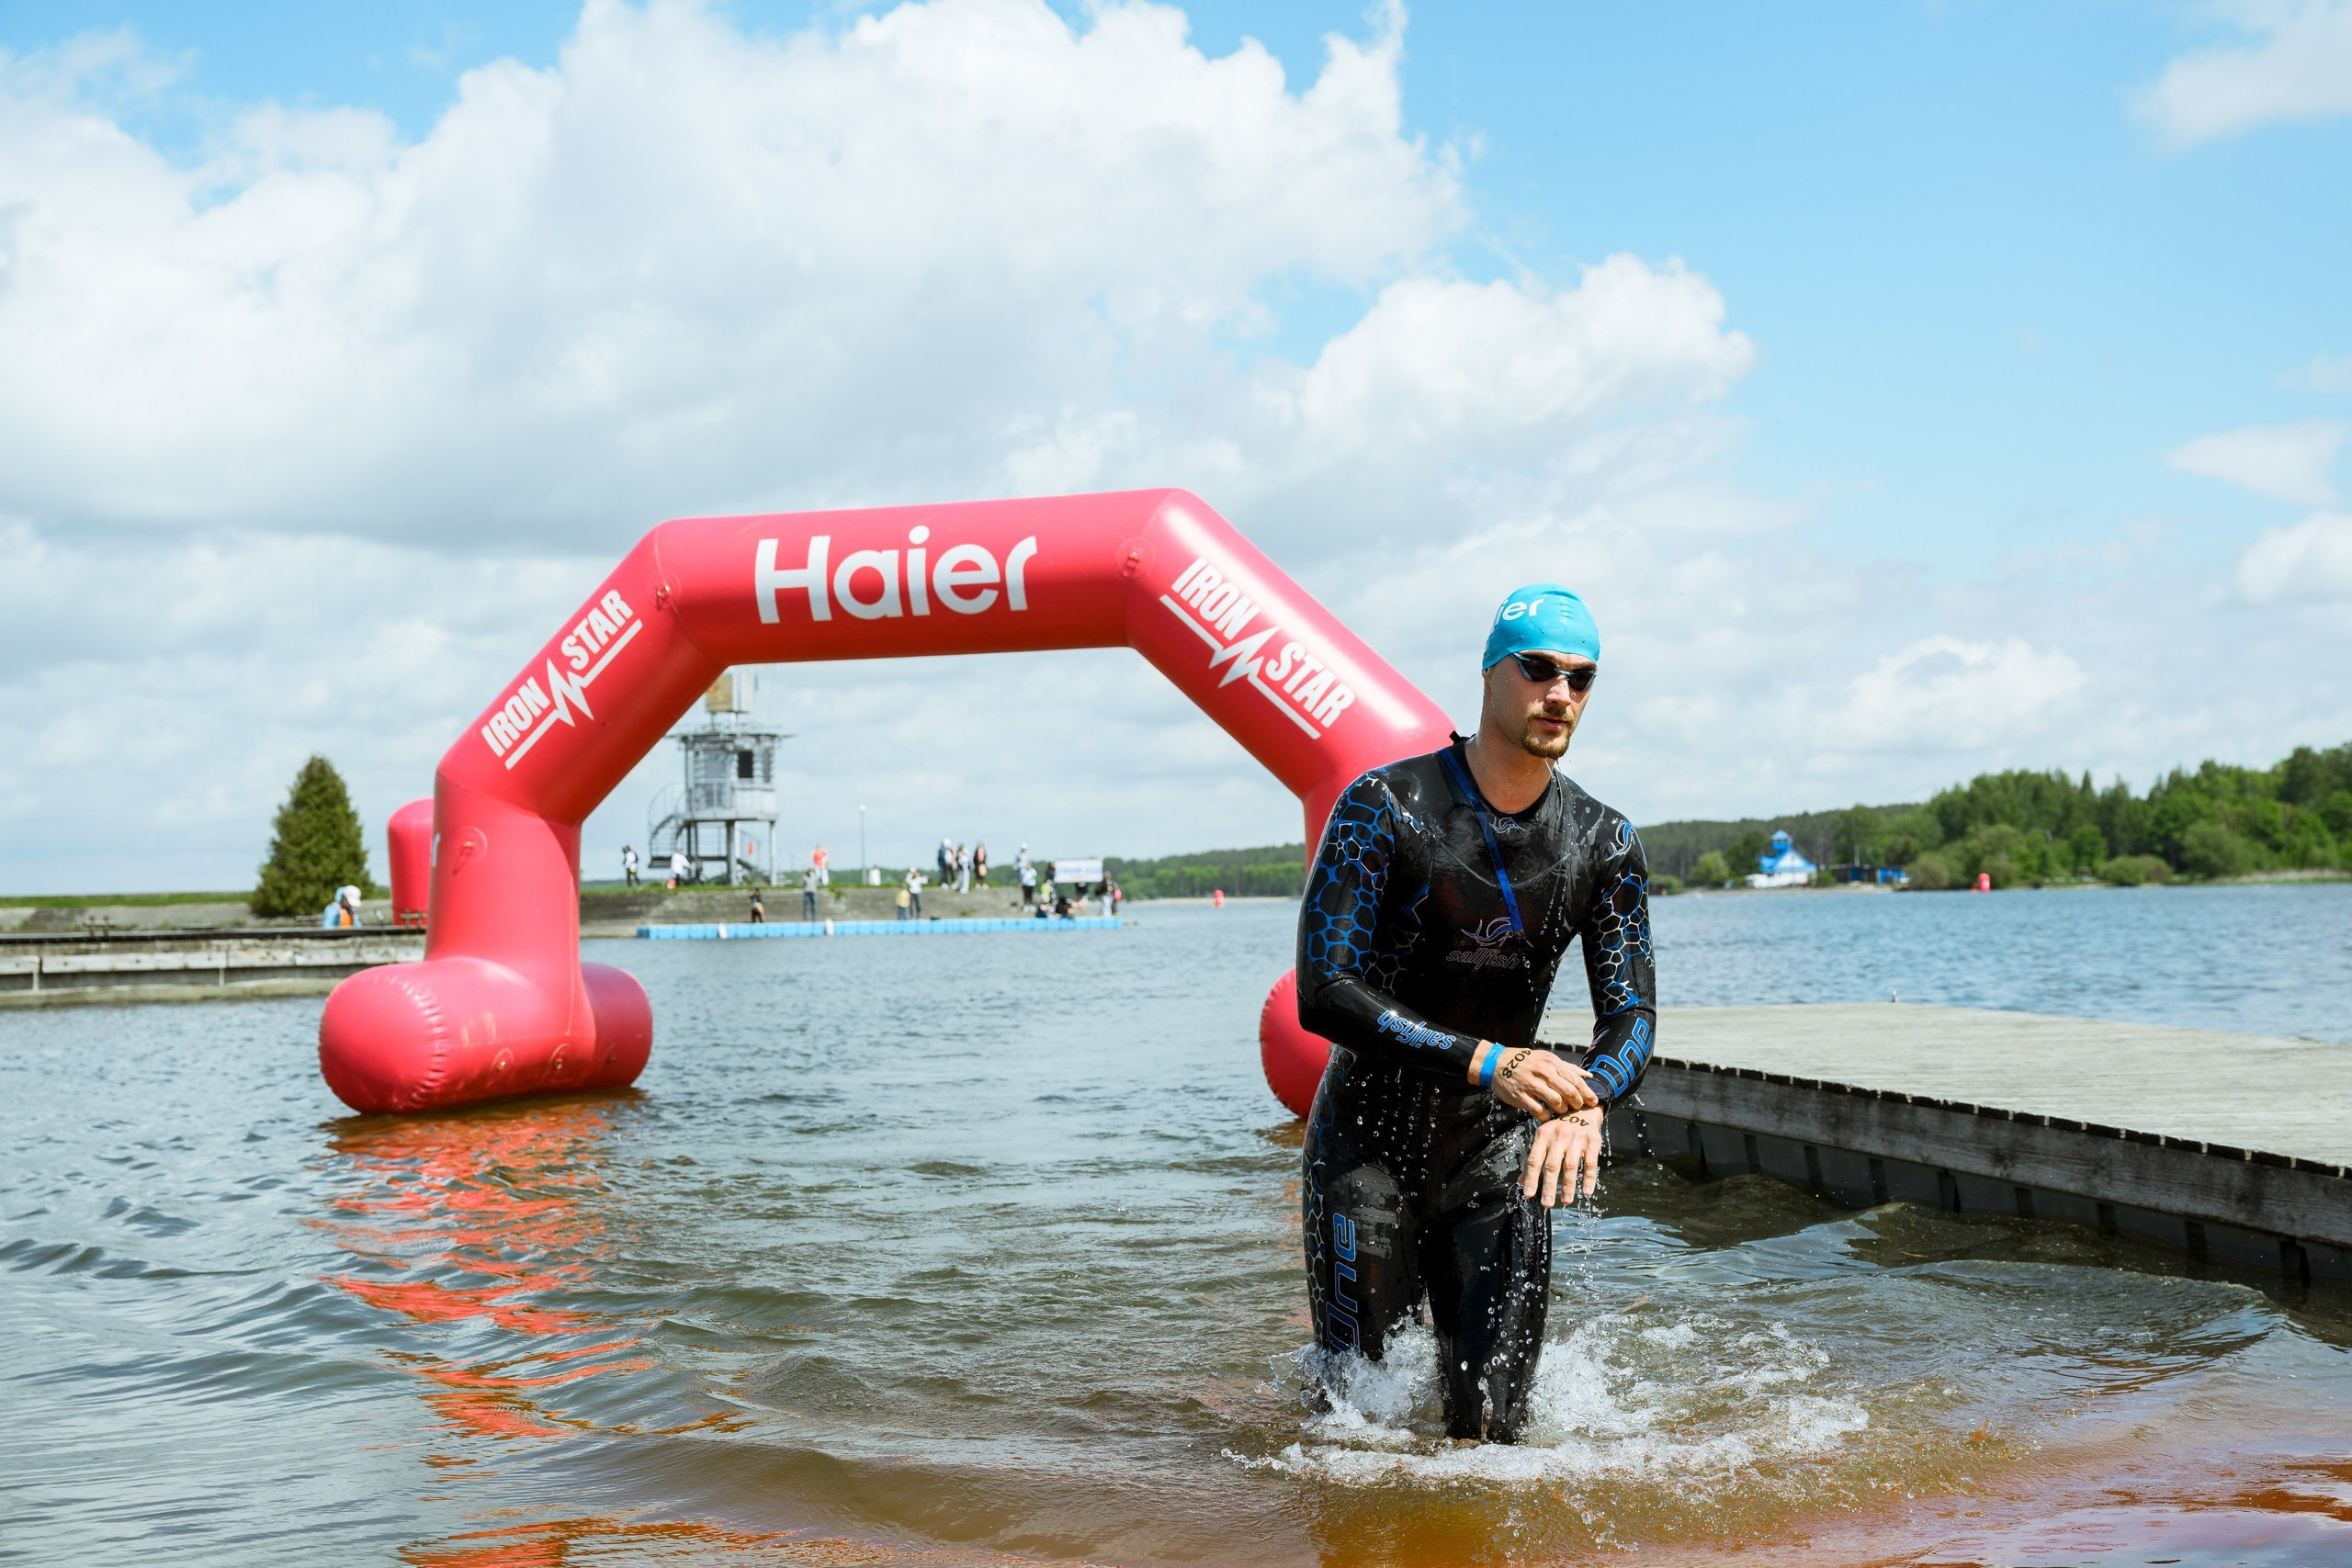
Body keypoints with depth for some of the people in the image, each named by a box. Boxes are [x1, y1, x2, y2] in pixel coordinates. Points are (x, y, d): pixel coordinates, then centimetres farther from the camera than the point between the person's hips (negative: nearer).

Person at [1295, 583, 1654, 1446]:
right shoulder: (1385, 808, -16)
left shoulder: (1605, 844, -2)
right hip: (1369, 1142, -3)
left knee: (1490, 1425, 1)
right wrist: (1485, 1064, -33)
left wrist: (1586, 1099, -30)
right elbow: (1323, 992, -23)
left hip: (1498, 1148, 3)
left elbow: (1633, 1012, -6)